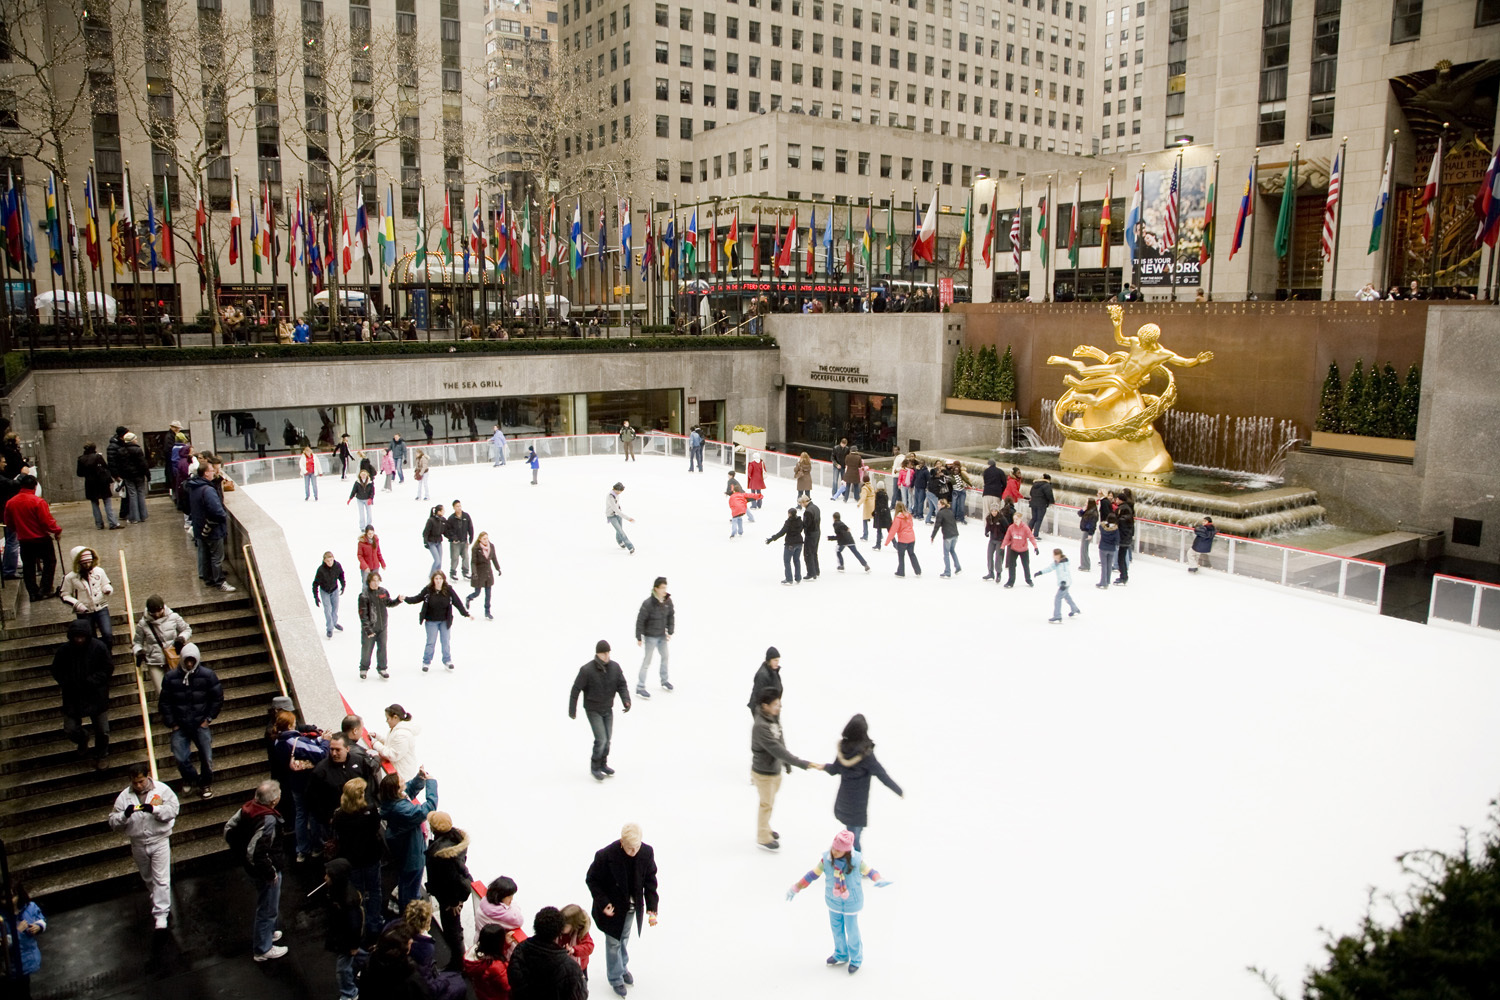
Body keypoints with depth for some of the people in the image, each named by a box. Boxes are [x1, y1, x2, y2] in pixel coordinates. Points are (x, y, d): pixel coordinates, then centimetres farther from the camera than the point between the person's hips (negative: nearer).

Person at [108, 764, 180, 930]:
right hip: (138, 844, 4)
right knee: (147, 878, 21)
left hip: (159, 841, -4)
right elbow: (113, 822, -5)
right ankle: (161, 903, 43)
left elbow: (173, 809, -15)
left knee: (161, 879, -4)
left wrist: (154, 809, -31)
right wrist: (125, 814, -26)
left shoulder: (162, 790, -10)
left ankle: (161, 914, 2)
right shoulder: (124, 796, -4)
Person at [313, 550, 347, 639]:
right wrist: (316, 597, -18)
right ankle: (329, 628, 12)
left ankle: (334, 622, 41)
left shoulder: (337, 565, -21)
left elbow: (341, 574, 2)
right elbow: (315, 583, -19)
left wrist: (343, 585, 6)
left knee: (335, 607, 17)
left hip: (335, 589, 3)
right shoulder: (321, 569, -30)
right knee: (327, 609, -3)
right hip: (324, 591, -3)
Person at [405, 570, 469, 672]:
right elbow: (417, 598, -3)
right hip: (431, 621, -1)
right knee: (430, 642, 5)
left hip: (445, 621, 1)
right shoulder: (428, 590, -13)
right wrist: (406, 599, -16)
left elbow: (457, 602, -7)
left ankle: (447, 660, 30)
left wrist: (466, 613, -8)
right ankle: (426, 662, 21)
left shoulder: (449, 590, -12)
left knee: (445, 641, 12)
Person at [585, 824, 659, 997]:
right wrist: (603, 903, -21)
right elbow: (591, 880, -15)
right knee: (613, 943, 12)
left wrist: (651, 909, -13)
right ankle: (616, 979, 35)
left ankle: (622, 967, 51)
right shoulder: (605, 855, -31)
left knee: (624, 939, 25)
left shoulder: (647, 852, -21)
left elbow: (650, 881, -8)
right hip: (612, 908, -3)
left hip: (632, 908, 3)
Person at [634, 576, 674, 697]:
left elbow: (671, 616, 6)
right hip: (650, 636, -6)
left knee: (665, 657, 20)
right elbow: (640, 621, -18)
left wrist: (670, 632, 3)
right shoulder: (648, 603, -26)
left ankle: (664, 681, 41)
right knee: (647, 661, 0)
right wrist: (639, 638, -14)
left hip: (662, 635, 6)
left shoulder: (668, 601, -9)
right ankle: (640, 687, 11)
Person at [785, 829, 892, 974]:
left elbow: (869, 871, -12)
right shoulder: (826, 859, -21)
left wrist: (879, 880, -34)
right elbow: (813, 874, -10)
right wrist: (796, 888, -8)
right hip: (833, 902, 3)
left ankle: (856, 959, 39)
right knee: (836, 929, 20)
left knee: (852, 931, 13)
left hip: (851, 903, -3)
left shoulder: (858, 861, -26)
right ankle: (841, 955, 46)